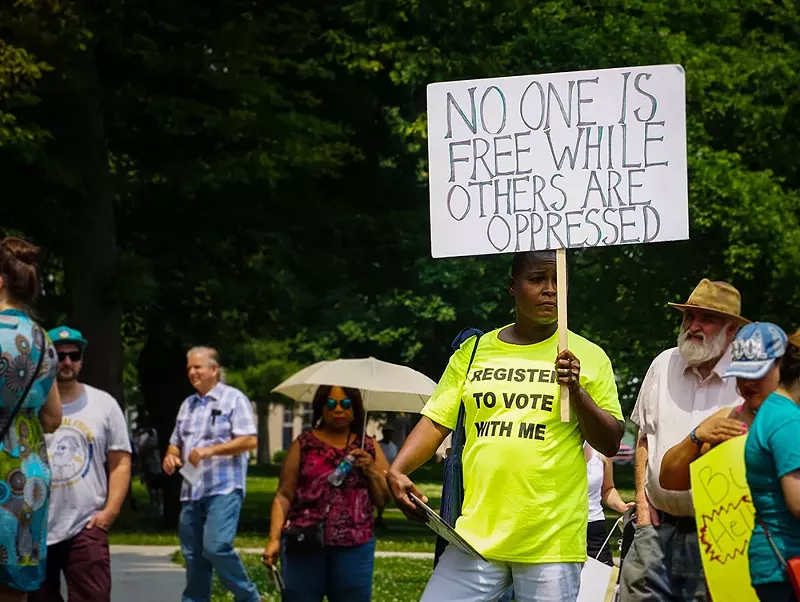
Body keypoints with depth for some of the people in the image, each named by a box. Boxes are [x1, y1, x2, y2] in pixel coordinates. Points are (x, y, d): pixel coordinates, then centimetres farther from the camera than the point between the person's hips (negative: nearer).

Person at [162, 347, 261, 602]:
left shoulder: (234, 399, -2)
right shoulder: (187, 405, 20)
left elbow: (250, 440, -11)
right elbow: (176, 442, 25)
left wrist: (210, 450, -19)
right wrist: (171, 456, 1)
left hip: (223, 489, -7)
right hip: (192, 491, 7)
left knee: (216, 547, -20)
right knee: (193, 555, 7)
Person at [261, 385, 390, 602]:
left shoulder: (369, 448, 14)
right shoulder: (303, 445, 9)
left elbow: (385, 500, 12)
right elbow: (284, 496, 4)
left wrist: (371, 471, -5)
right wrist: (274, 539, -7)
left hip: (354, 548, 1)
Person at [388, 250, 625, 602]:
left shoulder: (588, 357, 4)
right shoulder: (472, 353, 11)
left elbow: (610, 444, 2)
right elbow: (435, 422, 9)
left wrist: (577, 391, -13)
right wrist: (398, 471, -8)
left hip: (552, 540, -2)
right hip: (477, 533, 2)